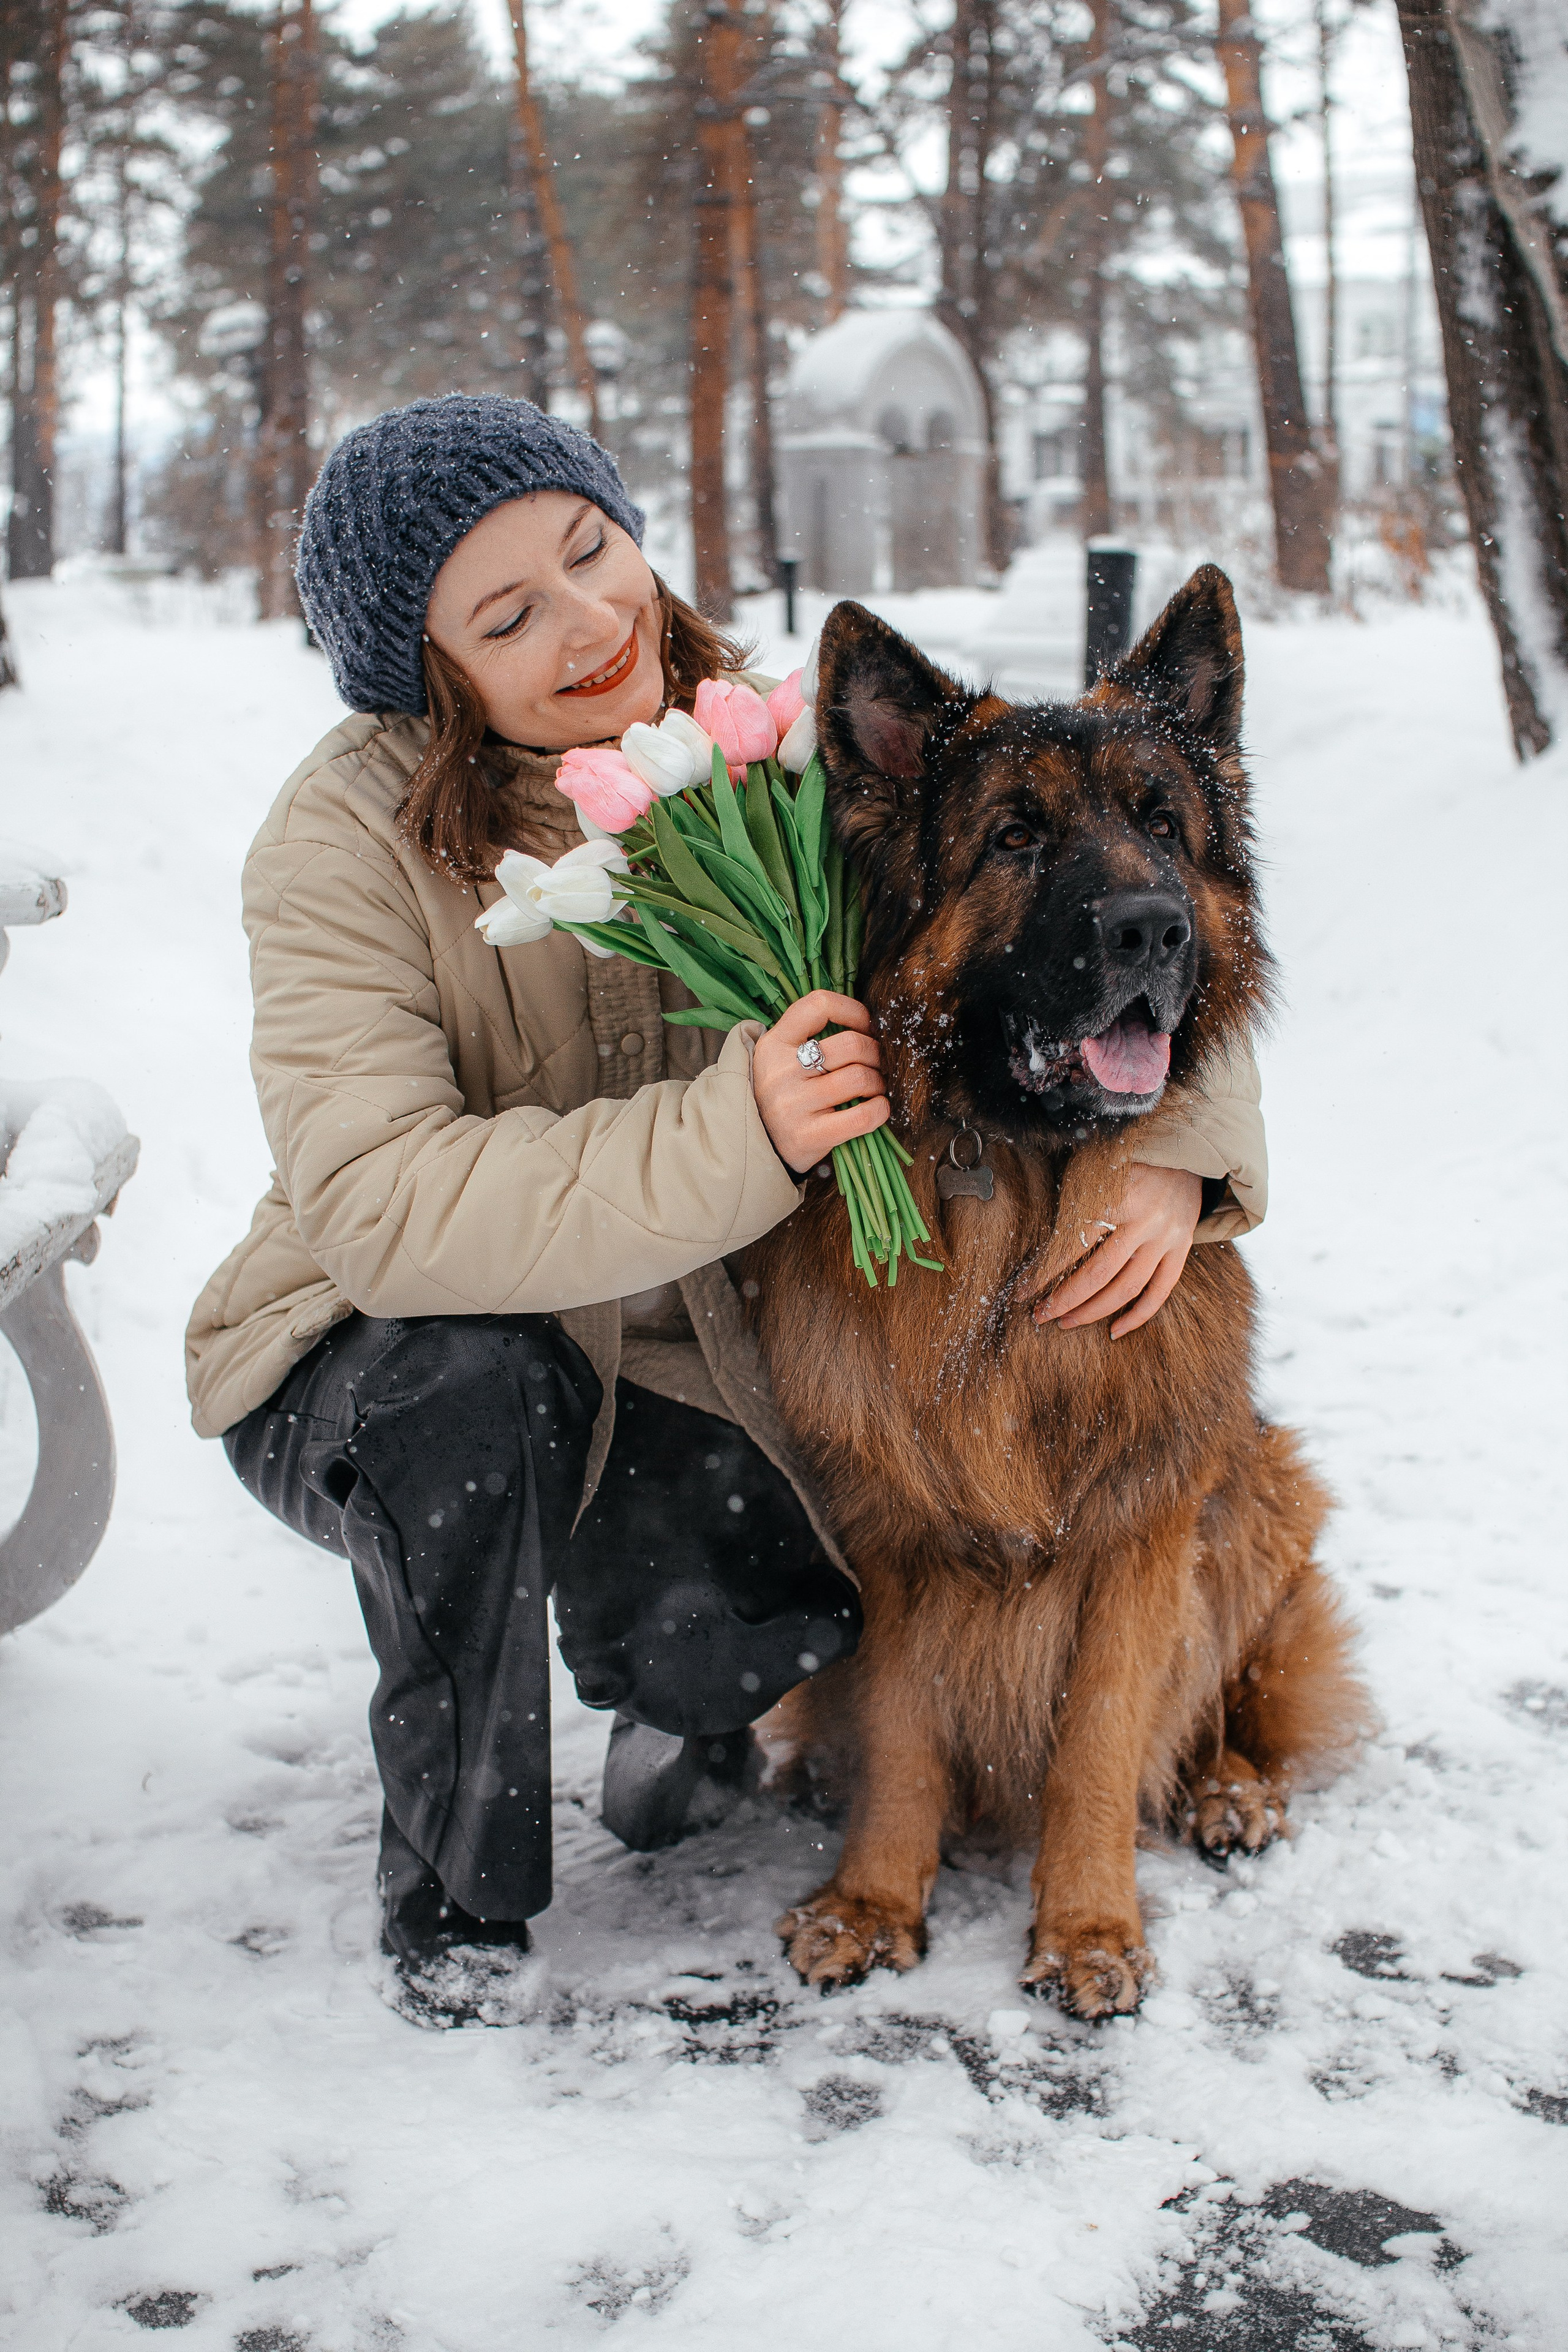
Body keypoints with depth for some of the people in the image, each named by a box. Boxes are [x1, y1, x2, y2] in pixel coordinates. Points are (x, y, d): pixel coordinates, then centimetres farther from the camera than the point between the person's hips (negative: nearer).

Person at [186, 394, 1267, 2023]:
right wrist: (730, 1139, -44)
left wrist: (1183, 1144, -26)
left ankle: (666, 1686, 17)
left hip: (674, 1368, 3)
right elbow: (377, 1211, -33)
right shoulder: (350, 836, -21)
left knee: (766, 1639, -23)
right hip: (365, 1369, -2)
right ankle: (454, 1910, -12)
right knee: (479, 1382, -35)